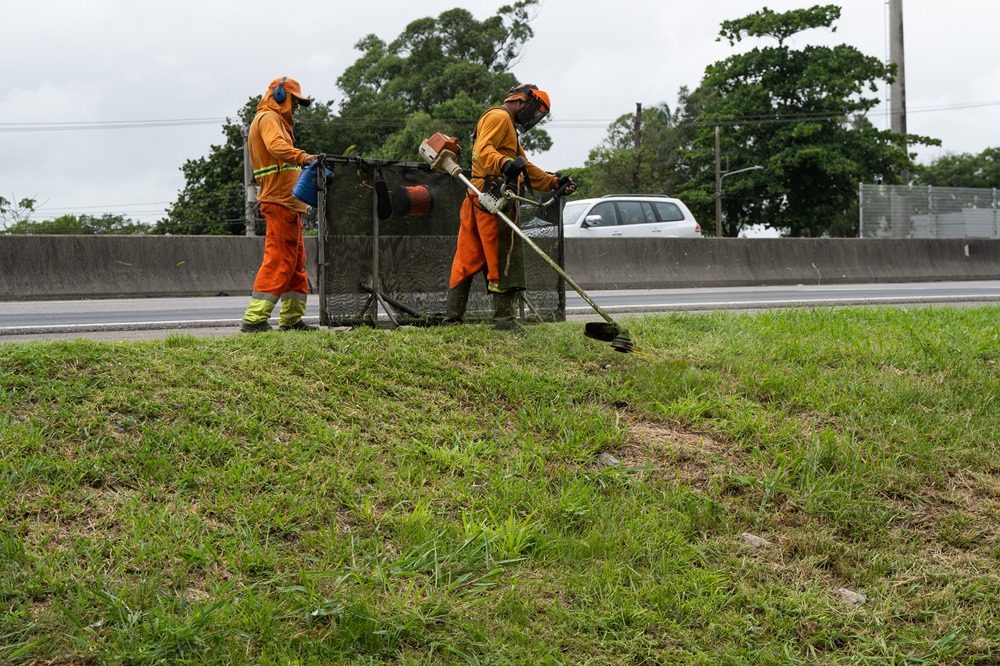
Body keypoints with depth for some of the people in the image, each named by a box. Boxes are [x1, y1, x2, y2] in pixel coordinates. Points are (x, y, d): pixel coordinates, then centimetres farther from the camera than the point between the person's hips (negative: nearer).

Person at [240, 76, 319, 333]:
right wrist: (303, 157, -41)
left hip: (288, 204, 11)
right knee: (278, 259, -13)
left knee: (295, 262, 12)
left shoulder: (276, 120, 27)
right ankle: (254, 319, -15)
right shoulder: (268, 118, -6)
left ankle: (292, 318, 14)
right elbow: (277, 147, -27)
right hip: (279, 201, -11)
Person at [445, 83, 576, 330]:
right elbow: (483, 149, -21)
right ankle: (503, 317, -9)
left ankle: (452, 316, 11)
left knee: (468, 259, 9)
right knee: (504, 258, -9)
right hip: (494, 198, -11)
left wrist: (555, 182, 23)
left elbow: (526, 168, 33)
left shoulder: (509, 127, 32)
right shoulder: (498, 117, -3)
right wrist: (505, 164, -38)